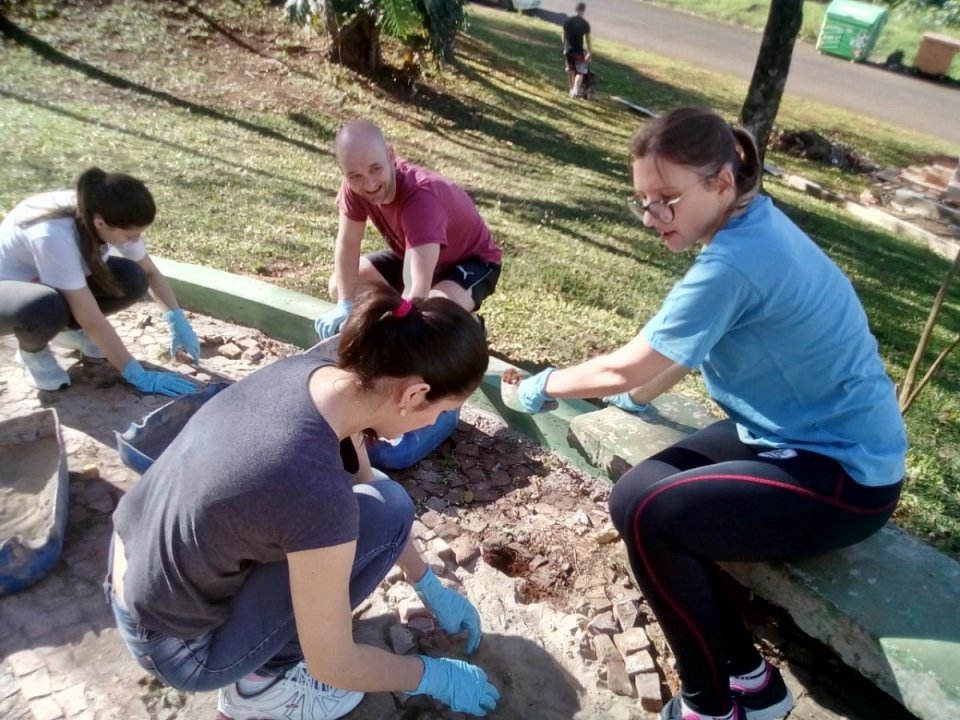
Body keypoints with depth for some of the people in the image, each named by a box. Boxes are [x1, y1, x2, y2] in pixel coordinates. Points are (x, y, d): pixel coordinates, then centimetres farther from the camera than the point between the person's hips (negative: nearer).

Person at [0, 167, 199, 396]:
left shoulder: (112, 218, -21)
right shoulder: (54, 236, -40)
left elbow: (149, 272, -6)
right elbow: (92, 320, -37)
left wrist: (178, 321, -16)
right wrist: (139, 376, -34)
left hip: (59, 284, 6)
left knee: (132, 279, -20)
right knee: (46, 308, -40)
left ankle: (68, 328, 7)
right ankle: (31, 351, -4)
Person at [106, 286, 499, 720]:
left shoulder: (314, 372, -12)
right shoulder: (319, 492, -35)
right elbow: (332, 664, -20)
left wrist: (432, 589, 12)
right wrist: (435, 676, -2)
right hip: (175, 650, -7)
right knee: (385, 510, -15)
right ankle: (261, 681, 1)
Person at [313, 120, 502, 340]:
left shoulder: (421, 196, -41)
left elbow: (418, 291, -48)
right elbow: (348, 242, -11)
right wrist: (345, 305, -22)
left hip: (472, 259, -6)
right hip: (415, 252, 7)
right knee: (339, 287, -5)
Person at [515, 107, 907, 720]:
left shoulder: (733, 263, -27)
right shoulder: (756, 224, 2)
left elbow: (624, 369, -19)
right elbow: (690, 343, 15)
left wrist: (545, 385, -3)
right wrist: (645, 391, 14)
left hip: (845, 474, -9)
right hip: (808, 433, 10)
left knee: (644, 511, -20)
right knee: (645, 487, 1)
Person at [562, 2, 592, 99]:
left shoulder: (567, 21, 1)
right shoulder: (585, 23, -10)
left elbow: (563, 36, 7)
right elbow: (587, 39, -6)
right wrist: (589, 52, 5)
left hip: (568, 49, 4)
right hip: (578, 50, -4)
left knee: (570, 70, 18)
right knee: (580, 71, 4)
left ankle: (571, 89, 28)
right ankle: (575, 91, -9)